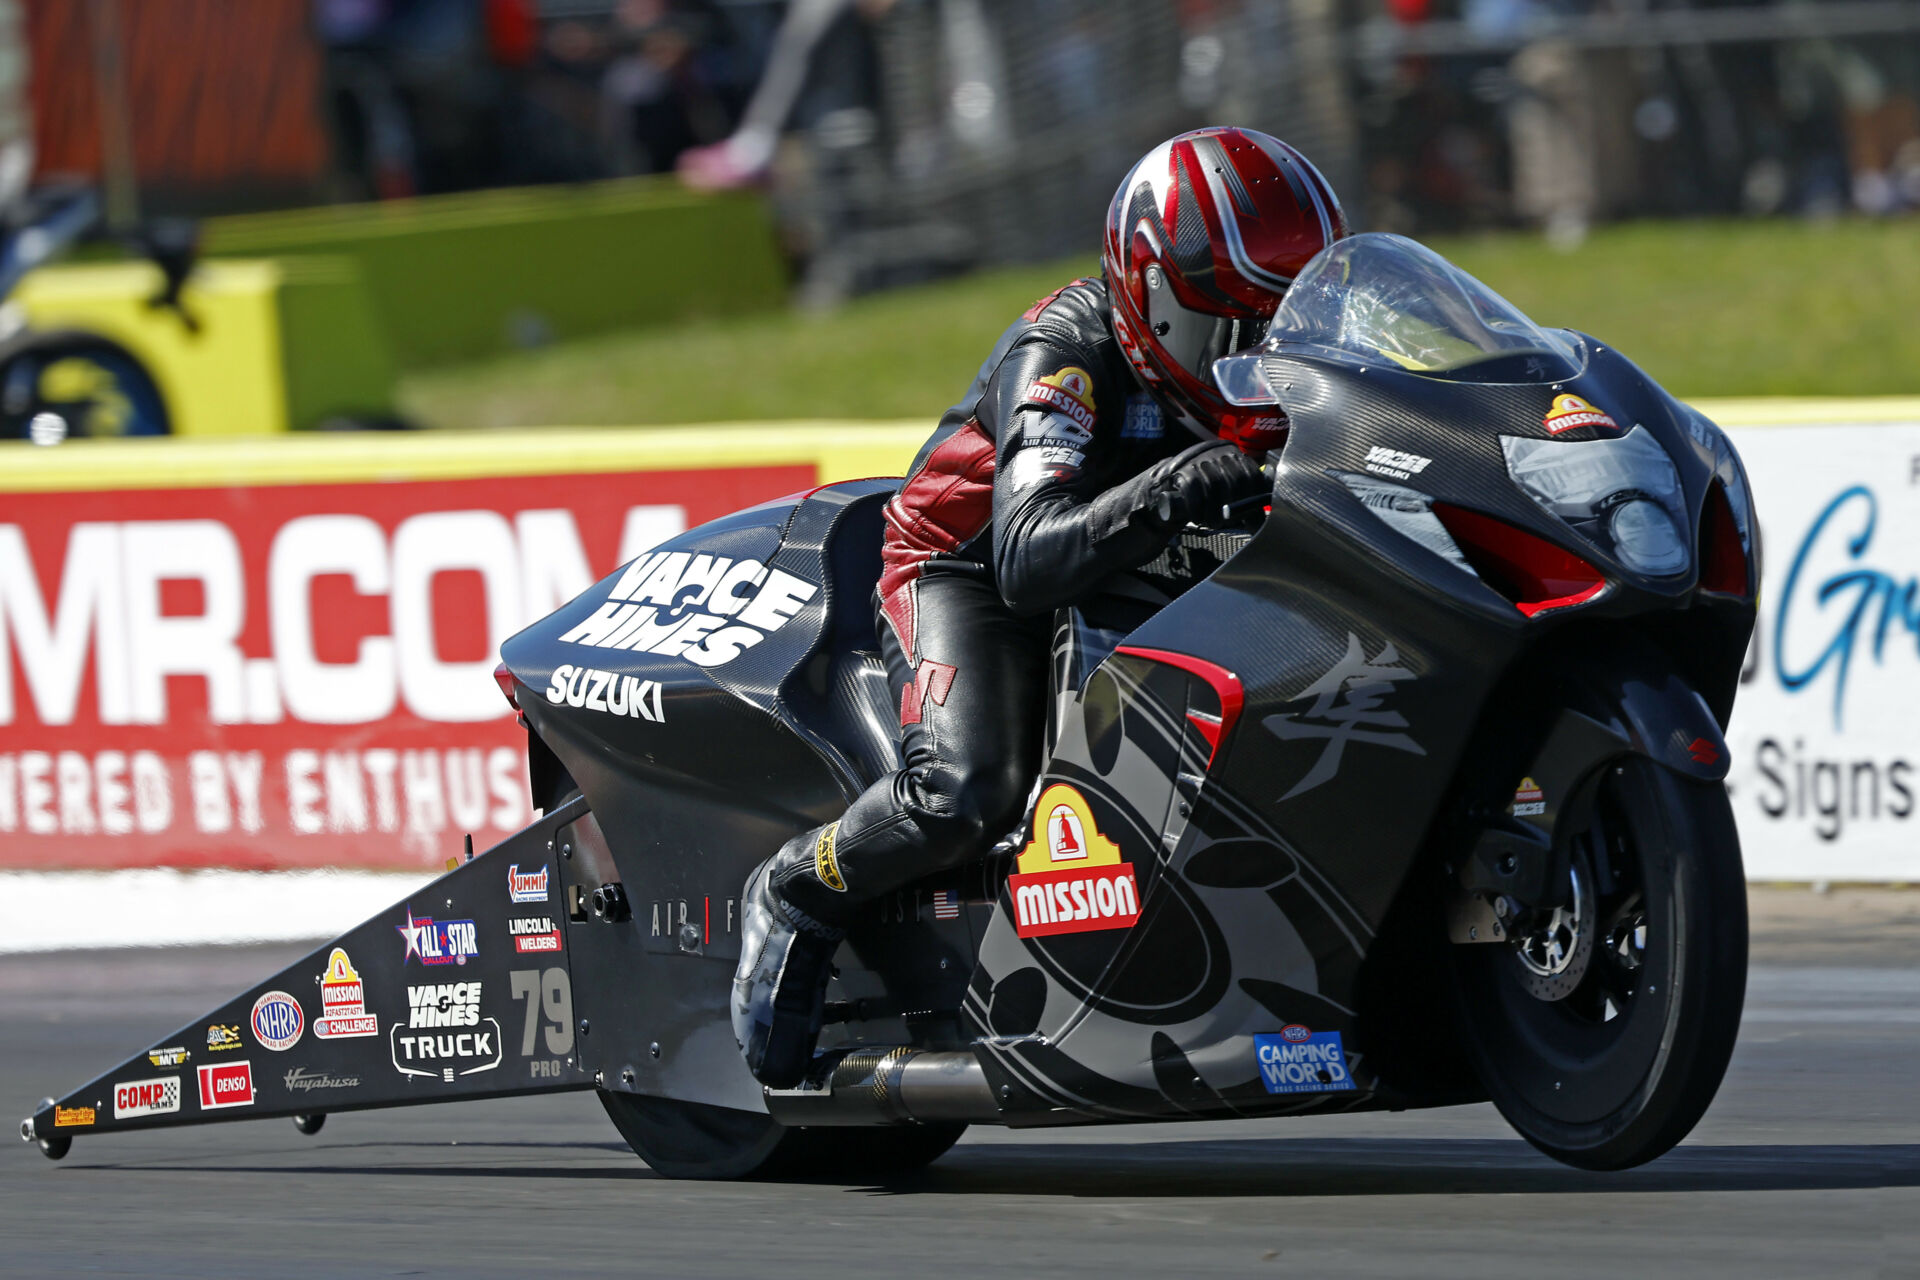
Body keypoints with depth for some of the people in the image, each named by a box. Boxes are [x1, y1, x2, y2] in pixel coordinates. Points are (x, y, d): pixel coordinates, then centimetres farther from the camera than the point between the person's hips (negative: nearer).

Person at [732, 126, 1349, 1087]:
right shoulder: (1064, 353, -28)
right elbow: (1031, 558, -41)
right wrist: (1175, 491, -54)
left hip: (1143, 579, 8)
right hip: (967, 571, -7)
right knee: (966, 795, -34)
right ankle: (790, 899, -7)